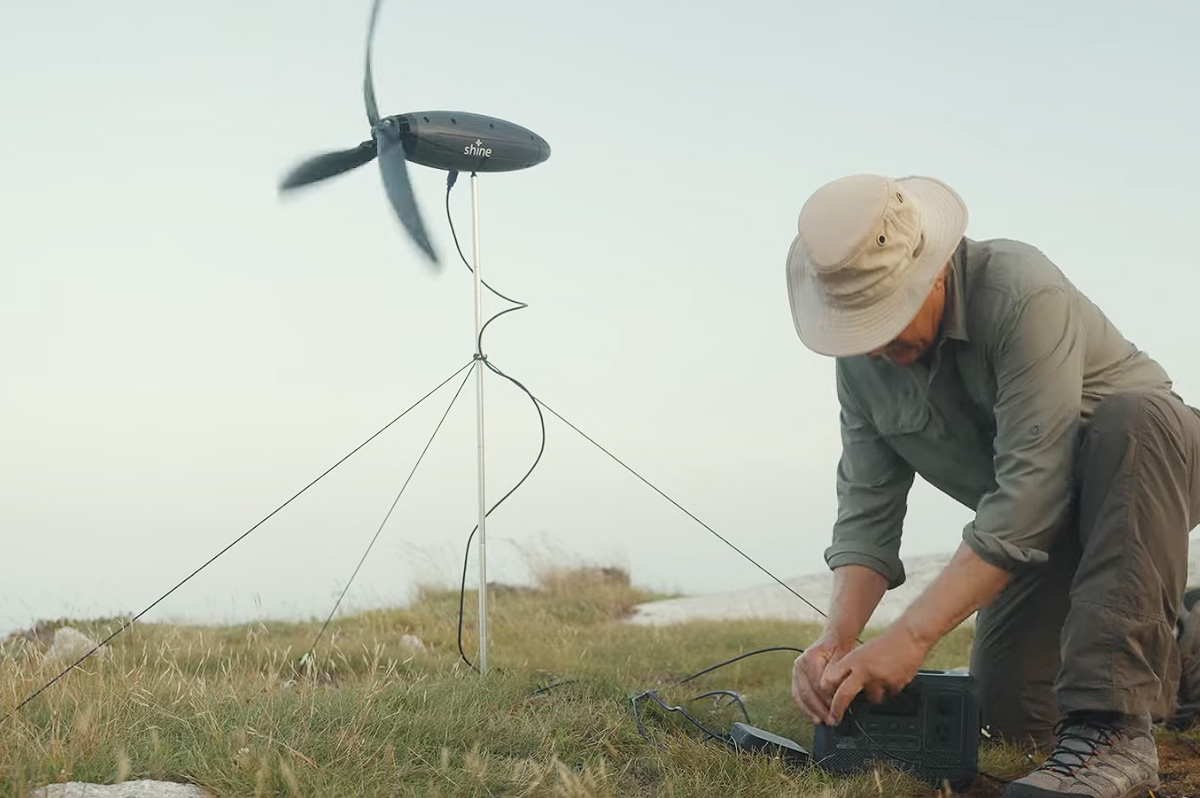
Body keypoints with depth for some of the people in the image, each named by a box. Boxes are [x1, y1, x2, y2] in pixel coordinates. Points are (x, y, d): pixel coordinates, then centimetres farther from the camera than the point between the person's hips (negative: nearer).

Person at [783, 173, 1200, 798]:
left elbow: (1028, 493, -38)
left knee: (1131, 418, -39)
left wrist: (911, 635, -40)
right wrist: (837, 639, -27)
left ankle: (1113, 728, -39)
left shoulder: (1022, 293, -32)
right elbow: (867, 513, -10)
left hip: (1148, 462, -6)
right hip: (1047, 528, 6)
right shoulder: (861, 361, -10)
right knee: (1012, 711, -4)